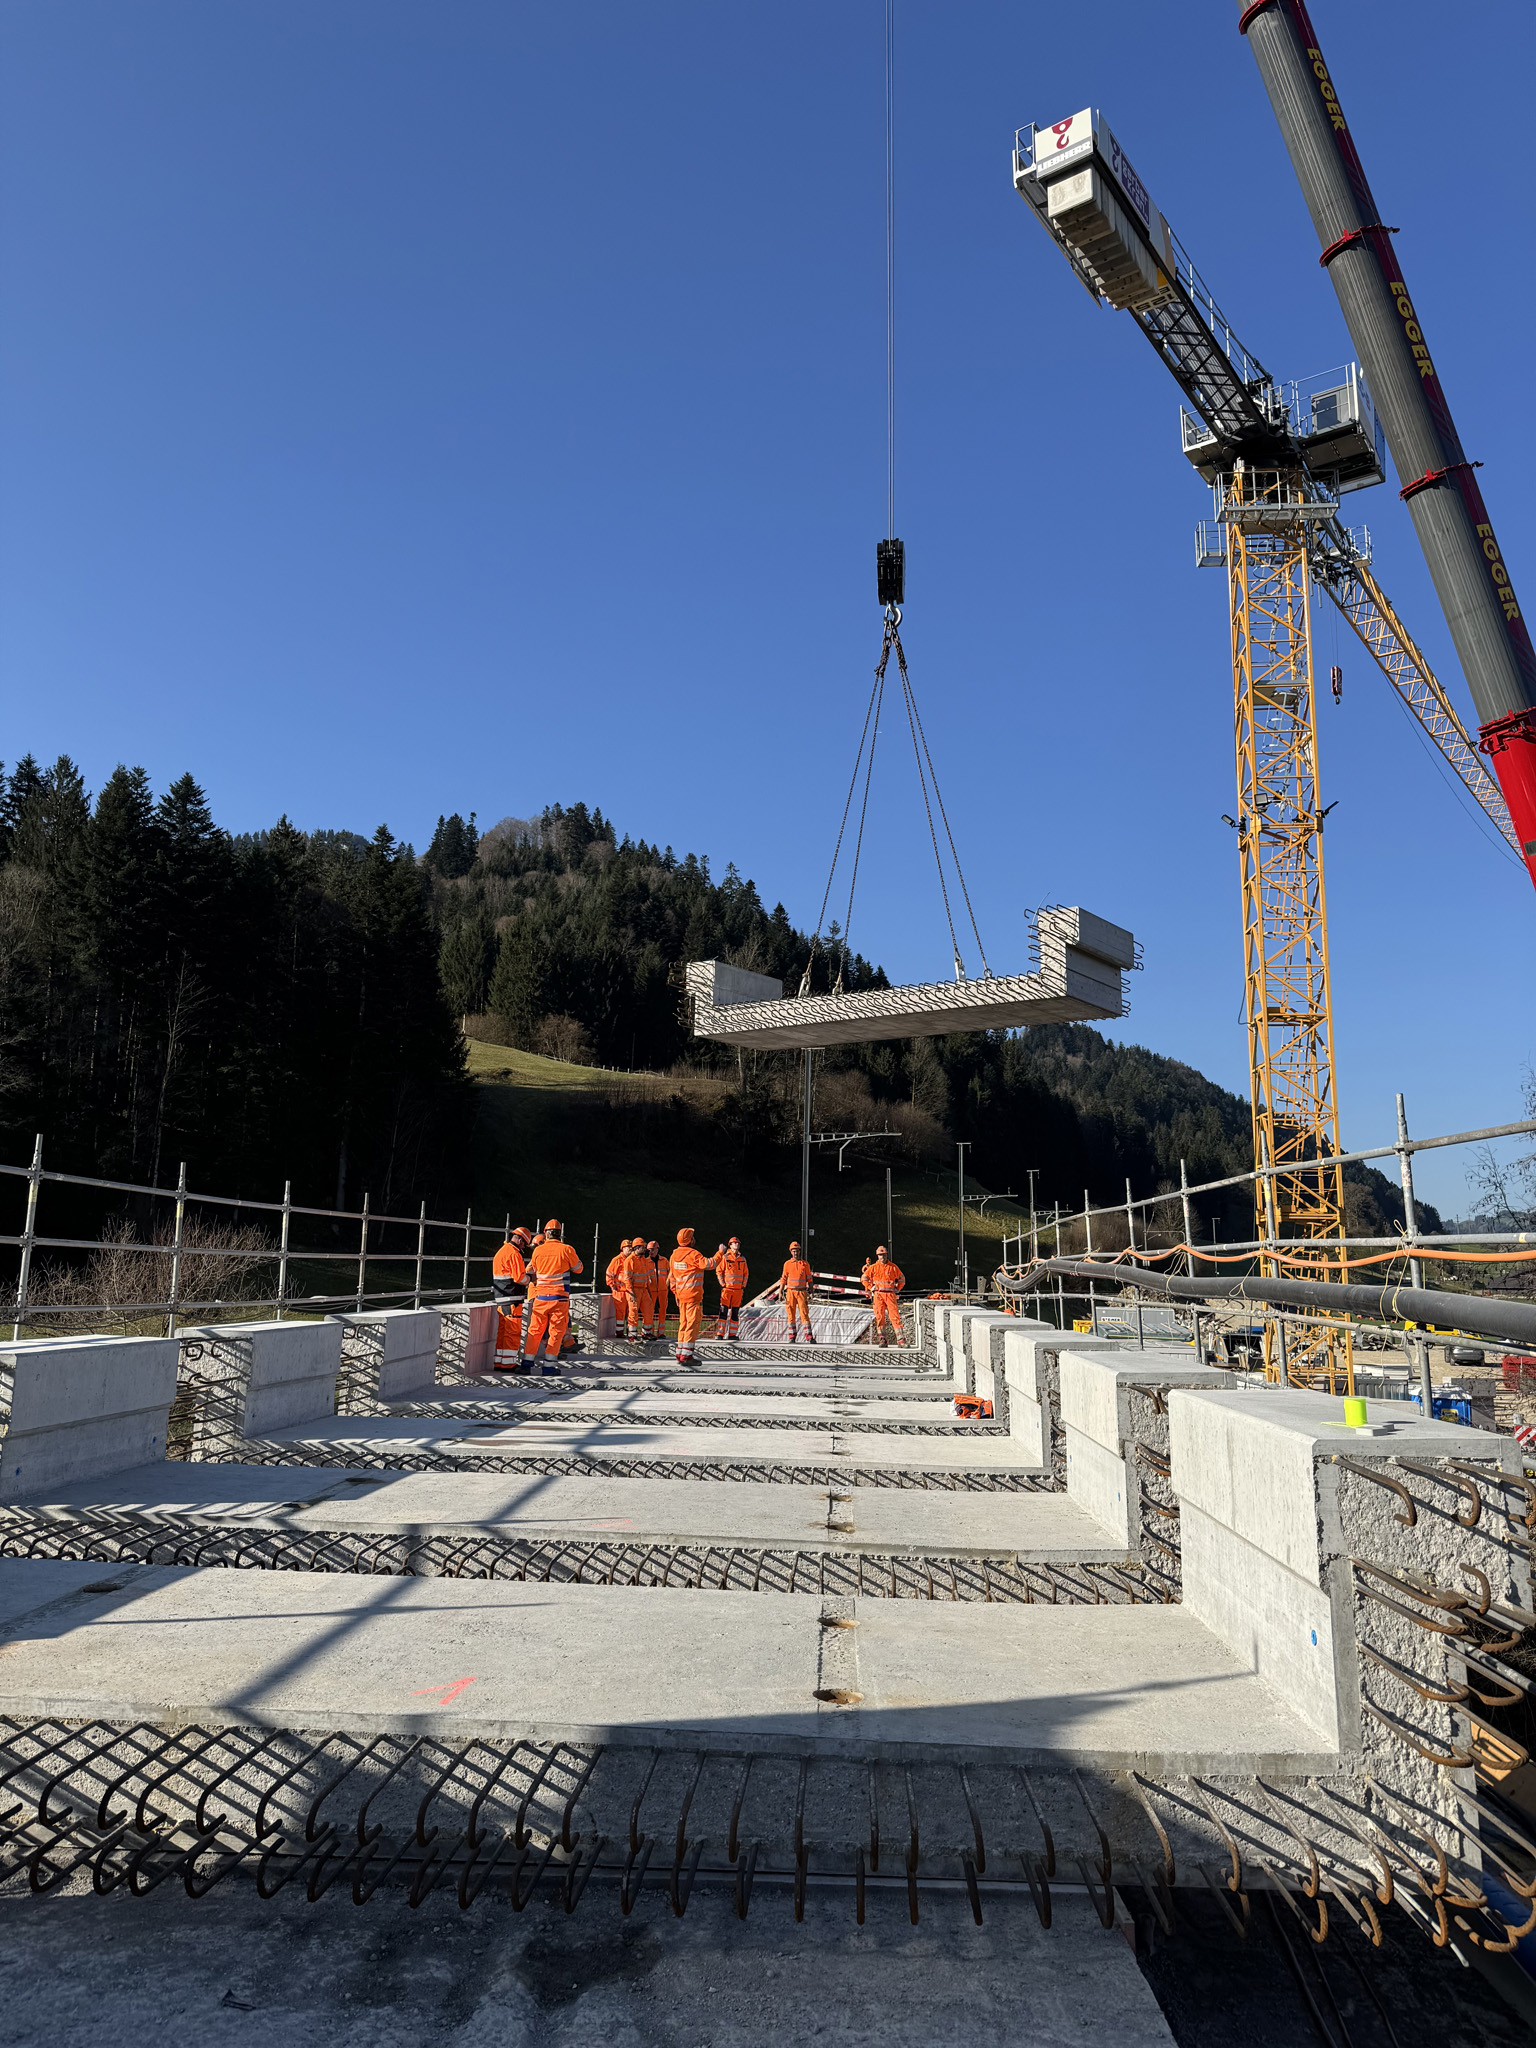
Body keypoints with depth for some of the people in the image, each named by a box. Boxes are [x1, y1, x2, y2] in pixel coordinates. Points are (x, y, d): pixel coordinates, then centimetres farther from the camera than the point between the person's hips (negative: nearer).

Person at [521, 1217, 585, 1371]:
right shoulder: (566, 1250, -7)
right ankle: (549, 1364, 1)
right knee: (556, 1331, 3)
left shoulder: (537, 1250, 1)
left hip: (541, 1296, 3)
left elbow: (530, 1271, 14)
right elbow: (578, 1268, 8)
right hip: (560, 1297, -3)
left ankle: (528, 1361, 13)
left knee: (535, 1329, 12)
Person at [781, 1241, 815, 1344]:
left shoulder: (805, 1263, 6)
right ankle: (792, 1337, 6)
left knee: (804, 1314, -6)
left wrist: (810, 1293, 2)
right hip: (790, 1292, 1)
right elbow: (784, 1279, 10)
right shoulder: (787, 1264, 7)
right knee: (791, 1314, 1)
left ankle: (809, 1337, -7)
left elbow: (809, 1279, 8)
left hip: (802, 1292, -1)